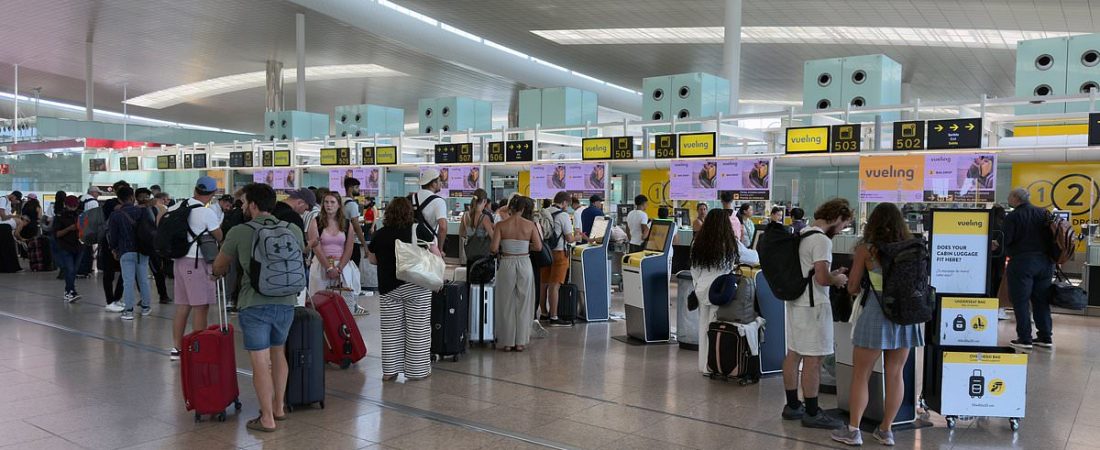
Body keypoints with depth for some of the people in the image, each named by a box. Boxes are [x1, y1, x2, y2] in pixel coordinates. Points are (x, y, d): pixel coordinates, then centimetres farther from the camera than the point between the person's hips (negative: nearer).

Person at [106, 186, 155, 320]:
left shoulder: (116, 215, -4)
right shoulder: (143, 211, -1)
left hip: (126, 252, -2)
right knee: (143, 279, 11)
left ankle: (128, 310, -3)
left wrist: (114, 249, 17)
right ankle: (145, 307, 19)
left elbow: (112, 235, 0)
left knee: (128, 281, -2)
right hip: (143, 250, 2)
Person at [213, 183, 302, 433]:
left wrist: (220, 273, 32)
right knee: (278, 353, 21)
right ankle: (279, 407, 31)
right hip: (286, 302, 4)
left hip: (254, 304, -4)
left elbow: (219, 267, 9)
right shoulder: (293, 231, 3)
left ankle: (267, 419, 7)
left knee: (260, 362, 2)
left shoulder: (238, 232, -6)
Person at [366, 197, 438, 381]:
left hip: (388, 288, 3)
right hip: (416, 287, -3)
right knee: (417, 330, 5)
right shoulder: (418, 230, -6)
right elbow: (436, 255, -3)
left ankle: (389, 370, 15)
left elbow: (372, 259, 15)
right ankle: (417, 370, 10)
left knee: (391, 330, 11)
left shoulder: (379, 235, 2)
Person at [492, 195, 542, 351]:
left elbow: (493, 248, -11)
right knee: (523, 304, 11)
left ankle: (507, 342, 14)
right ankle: (520, 342, 15)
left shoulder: (501, 225, -6)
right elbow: (538, 247, -6)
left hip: (507, 264, 0)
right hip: (524, 264, 0)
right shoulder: (530, 225, -4)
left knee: (506, 304, 10)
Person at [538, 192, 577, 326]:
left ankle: (544, 313, 26)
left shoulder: (543, 213, 4)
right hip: (559, 253, -6)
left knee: (543, 284, 13)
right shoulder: (563, 216, -12)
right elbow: (569, 239, -11)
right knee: (554, 286, -4)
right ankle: (554, 317, -1)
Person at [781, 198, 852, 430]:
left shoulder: (801, 235, 12)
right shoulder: (822, 240, -17)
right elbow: (821, 278, -24)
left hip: (795, 302, 10)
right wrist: (838, 279, -4)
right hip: (813, 306, -10)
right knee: (813, 360, -3)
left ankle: (793, 406, 24)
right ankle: (812, 413, 3)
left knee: (793, 355, 14)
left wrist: (832, 273, 16)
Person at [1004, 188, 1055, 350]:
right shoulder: (1044, 213, 7)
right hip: (1045, 262, 6)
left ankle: (1025, 339, 0)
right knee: (1042, 301, 13)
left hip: (1022, 262, -6)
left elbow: (1005, 241, -13)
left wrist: (1008, 253, 6)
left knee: (1021, 301, 1)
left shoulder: (1012, 217, -9)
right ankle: (1046, 337, 17)